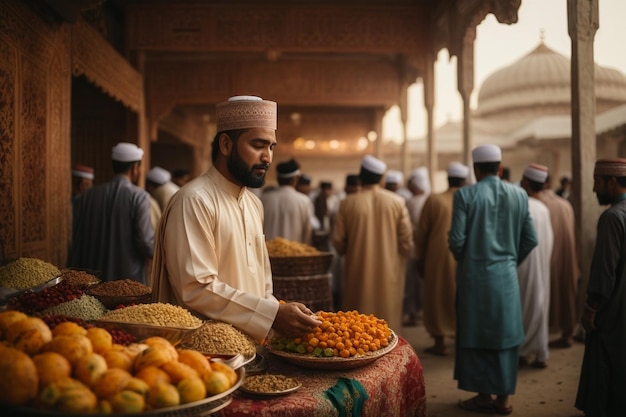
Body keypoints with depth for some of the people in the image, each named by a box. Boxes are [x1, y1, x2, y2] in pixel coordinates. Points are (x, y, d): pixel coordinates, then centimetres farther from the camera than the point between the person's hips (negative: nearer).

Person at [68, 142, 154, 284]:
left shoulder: (87, 196, 3)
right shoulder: (139, 196, -10)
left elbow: (77, 242, 6)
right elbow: (145, 242, -16)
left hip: (94, 281, 5)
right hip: (129, 278, -4)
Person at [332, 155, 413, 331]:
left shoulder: (348, 203, -7)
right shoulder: (397, 202, -6)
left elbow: (338, 242, -2)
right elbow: (407, 240, -4)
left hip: (358, 272, 0)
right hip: (389, 274, 0)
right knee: (388, 316, 12)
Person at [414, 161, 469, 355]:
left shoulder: (433, 200, -6)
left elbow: (420, 233, -3)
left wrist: (420, 259, 7)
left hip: (438, 258, -1)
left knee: (437, 298, 10)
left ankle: (440, 343, 14)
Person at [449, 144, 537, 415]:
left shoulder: (465, 195, -11)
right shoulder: (519, 195, 1)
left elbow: (456, 239, -13)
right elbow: (530, 239, 2)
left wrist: (464, 261, 7)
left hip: (475, 274, -3)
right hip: (507, 276, 3)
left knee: (477, 334, 9)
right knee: (505, 335, 12)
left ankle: (484, 395, 18)